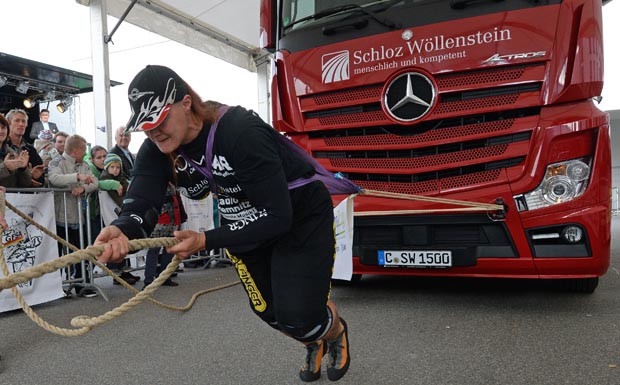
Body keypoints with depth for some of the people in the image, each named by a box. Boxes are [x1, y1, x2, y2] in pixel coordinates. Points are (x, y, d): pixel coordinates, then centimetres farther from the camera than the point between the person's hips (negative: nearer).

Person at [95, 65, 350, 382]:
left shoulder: (241, 132, -34)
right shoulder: (156, 149, -14)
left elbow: (277, 218, -34)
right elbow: (141, 205, -25)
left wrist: (205, 241, -38)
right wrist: (120, 231, -48)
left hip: (301, 217, -6)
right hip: (246, 224, 7)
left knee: (298, 317, -10)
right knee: (268, 312, 12)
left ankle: (337, 332, 30)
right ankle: (314, 344, 47)